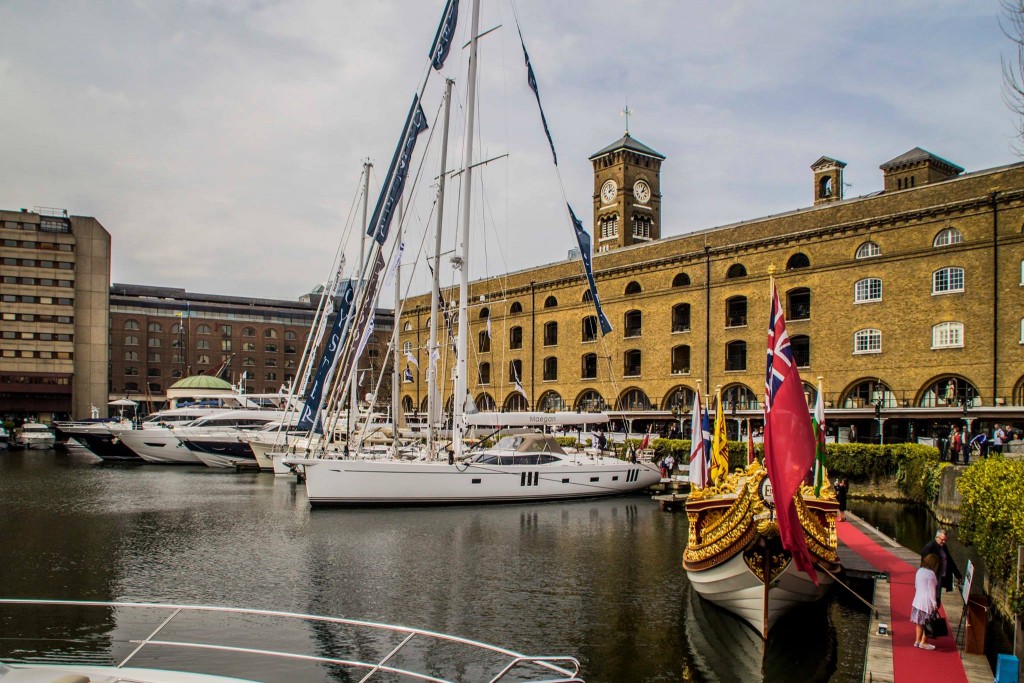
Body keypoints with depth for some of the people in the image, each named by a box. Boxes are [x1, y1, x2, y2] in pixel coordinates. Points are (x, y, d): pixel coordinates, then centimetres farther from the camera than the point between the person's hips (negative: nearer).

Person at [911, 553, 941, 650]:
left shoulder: (919, 571, 7)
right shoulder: (930, 574, -17)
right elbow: (931, 590, -16)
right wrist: (935, 603, -11)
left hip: (918, 600, 8)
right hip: (927, 601, -7)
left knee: (920, 622, 15)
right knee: (927, 623, 4)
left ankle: (917, 640, 21)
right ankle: (923, 642, 10)